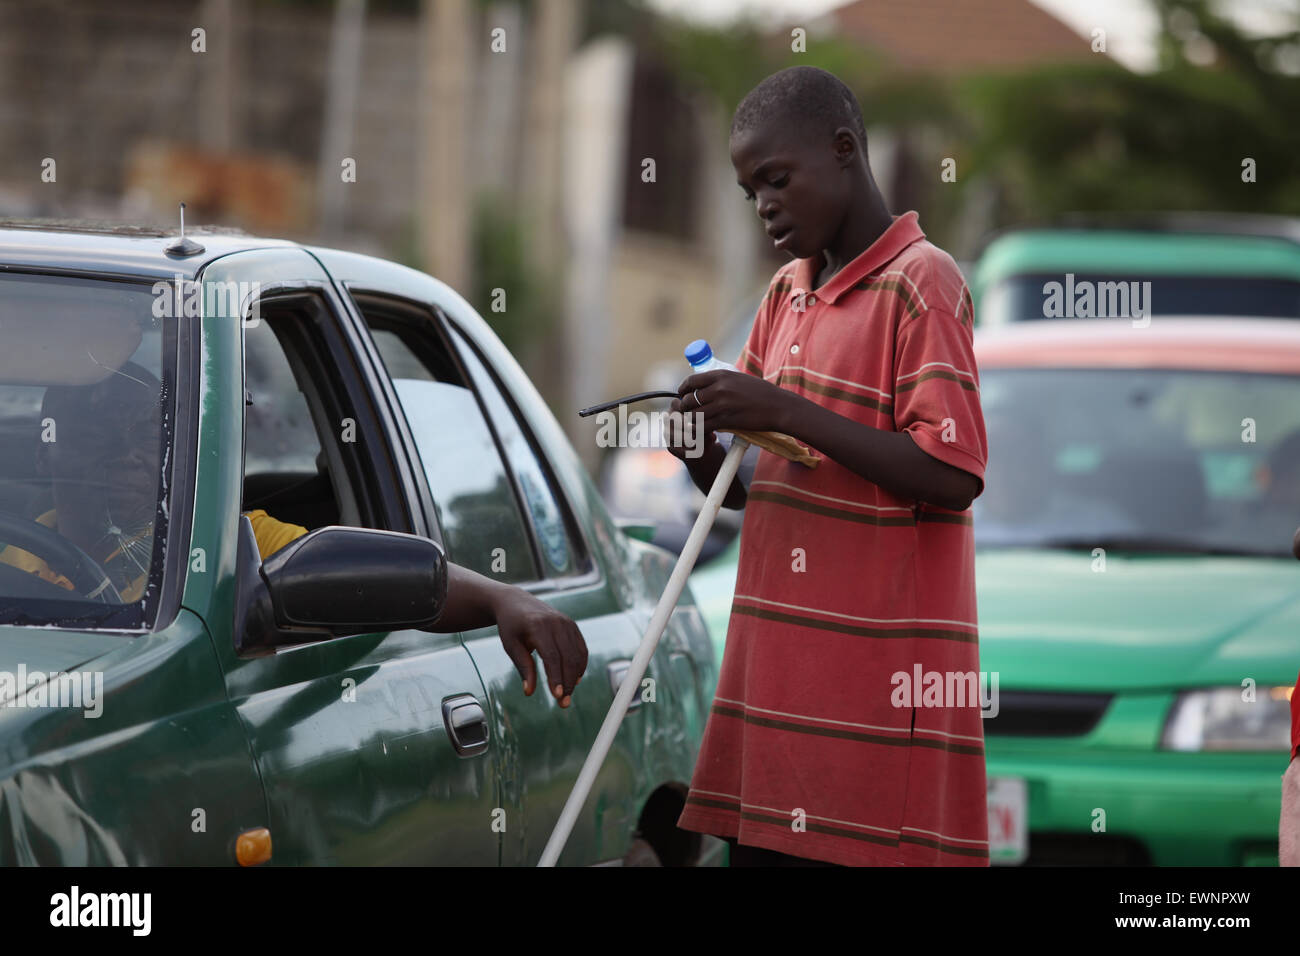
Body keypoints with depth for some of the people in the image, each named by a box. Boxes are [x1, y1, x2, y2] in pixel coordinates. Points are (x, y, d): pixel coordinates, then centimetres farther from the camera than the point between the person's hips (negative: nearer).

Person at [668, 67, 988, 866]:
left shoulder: (921, 282, -7)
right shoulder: (788, 292, 18)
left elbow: (952, 477, -17)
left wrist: (786, 412, -18)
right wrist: (706, 457, -1)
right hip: (779, 664, 7)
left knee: (858, 853, -7)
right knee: (763, 850, 5)